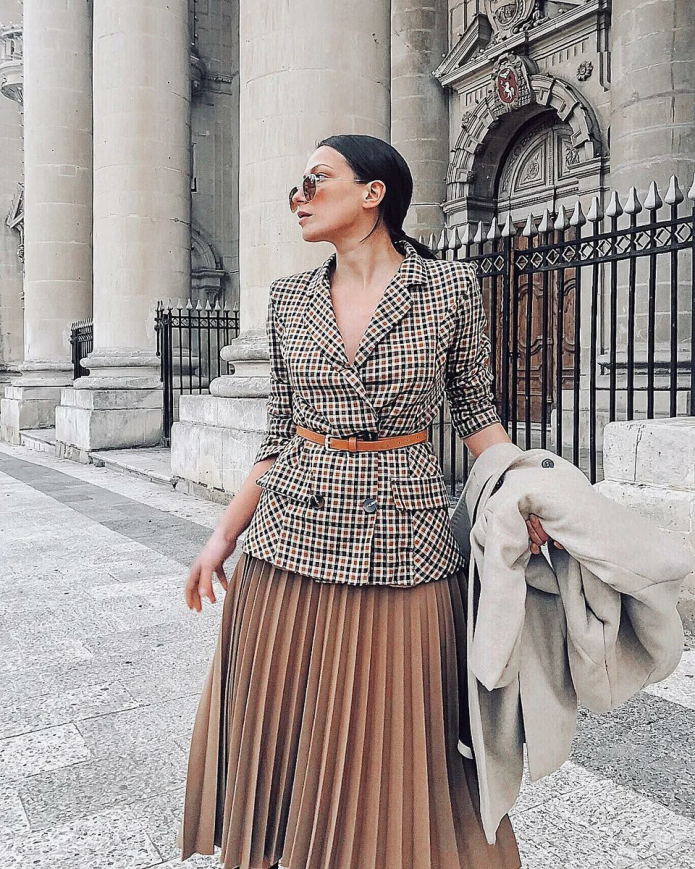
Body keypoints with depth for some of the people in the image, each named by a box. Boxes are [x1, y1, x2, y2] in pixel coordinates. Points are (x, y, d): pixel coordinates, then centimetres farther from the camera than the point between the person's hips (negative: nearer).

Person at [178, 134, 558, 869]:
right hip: (293, 537, 3)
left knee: (390, 744, 9)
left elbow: (474, 410, 5)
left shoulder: (450, 289, -3)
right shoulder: (290, 299, 6)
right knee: (283, 736, 13)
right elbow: (281, 431, 9)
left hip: (401, 544, -3)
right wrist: (224, 536, 8)